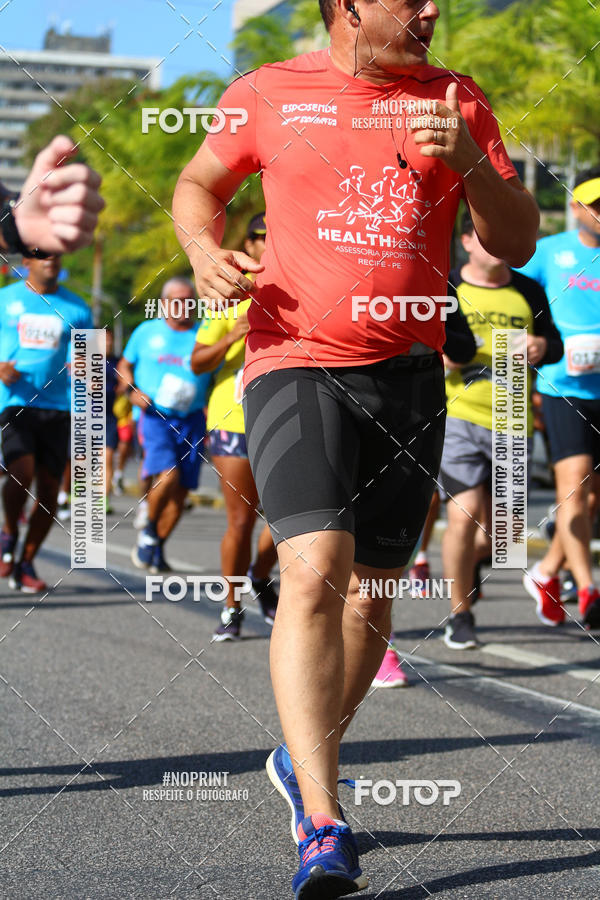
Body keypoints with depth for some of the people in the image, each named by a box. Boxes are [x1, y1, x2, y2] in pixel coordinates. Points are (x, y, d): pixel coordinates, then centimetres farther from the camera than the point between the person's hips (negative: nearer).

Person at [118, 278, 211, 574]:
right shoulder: (147, 332, 8)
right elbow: (124, 365, 19)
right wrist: (132, 391, -1)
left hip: (191, 420, 2)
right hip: (154, 415, -2)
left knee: (181, 489, 0)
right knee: (167, 475, -23)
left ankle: (157, 548, 18)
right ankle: (149, 531, 1)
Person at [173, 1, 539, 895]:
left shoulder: (457, 101, 8)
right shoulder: (270, 94, 2)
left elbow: (518, 243, 6)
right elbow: (199, 183, 18)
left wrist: (469, 161, -11)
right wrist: (204, 249, -3)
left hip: (409, 375, 4)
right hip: (295, 363, -4)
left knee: (371, 587, 10)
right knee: (315, 571, -20)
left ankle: (301, 759, 34)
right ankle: (323, 825, -22)